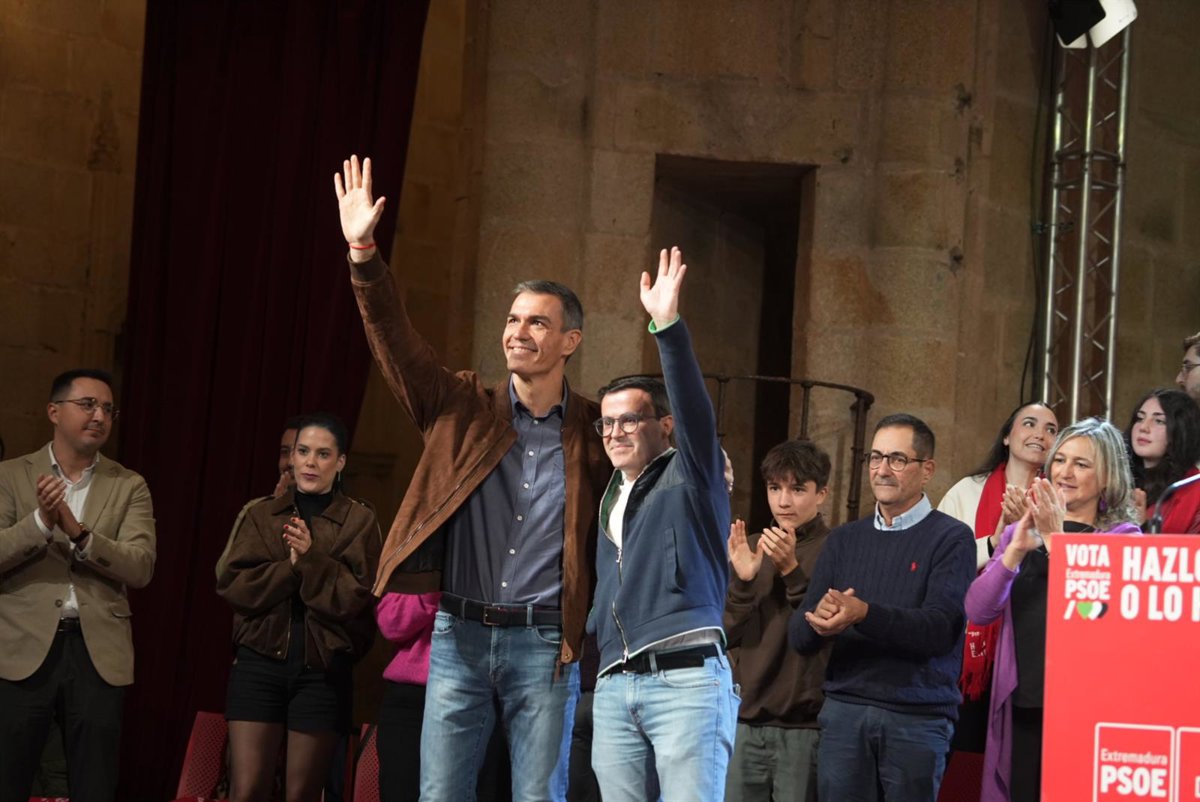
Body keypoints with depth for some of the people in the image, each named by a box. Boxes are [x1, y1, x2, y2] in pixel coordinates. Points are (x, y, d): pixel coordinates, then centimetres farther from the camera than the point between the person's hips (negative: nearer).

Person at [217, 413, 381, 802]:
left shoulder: (359, 520, 4)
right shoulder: (262, 515, 11)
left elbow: (357, 597, -6)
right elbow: (232, 586, 0)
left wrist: (312, 559, -18)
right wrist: (290, 566, -13)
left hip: (322, 670, -1)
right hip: (259, 664, 2)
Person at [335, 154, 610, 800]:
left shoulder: (594, 431, 4)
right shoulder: (462, 410, 7)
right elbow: (396, 342, -4)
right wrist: (364, 255, -15)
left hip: (545, 644, -1)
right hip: (460, 635, 2)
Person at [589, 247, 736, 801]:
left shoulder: (689, 476, 4)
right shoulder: (610, 497, 24)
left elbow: (694, 409, -14)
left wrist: (668, 327, -25)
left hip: (687, 679, -7)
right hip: (614, 687, 7)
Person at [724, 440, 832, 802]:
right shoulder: (755, 549, 12)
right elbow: (729, 634, 6)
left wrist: (791, 570, -23)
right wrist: (742, 580, -11)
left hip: (807, 727, -5)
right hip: (751, 722, 5)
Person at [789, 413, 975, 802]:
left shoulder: (951, 538, 1)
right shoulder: (844, 540, 14)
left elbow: (940, 629, -13)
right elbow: (799, 636, 8)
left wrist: (864, 614, -27)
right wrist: (819, 620, -16)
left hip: (918, 716, -3)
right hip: (844, 711, 3)